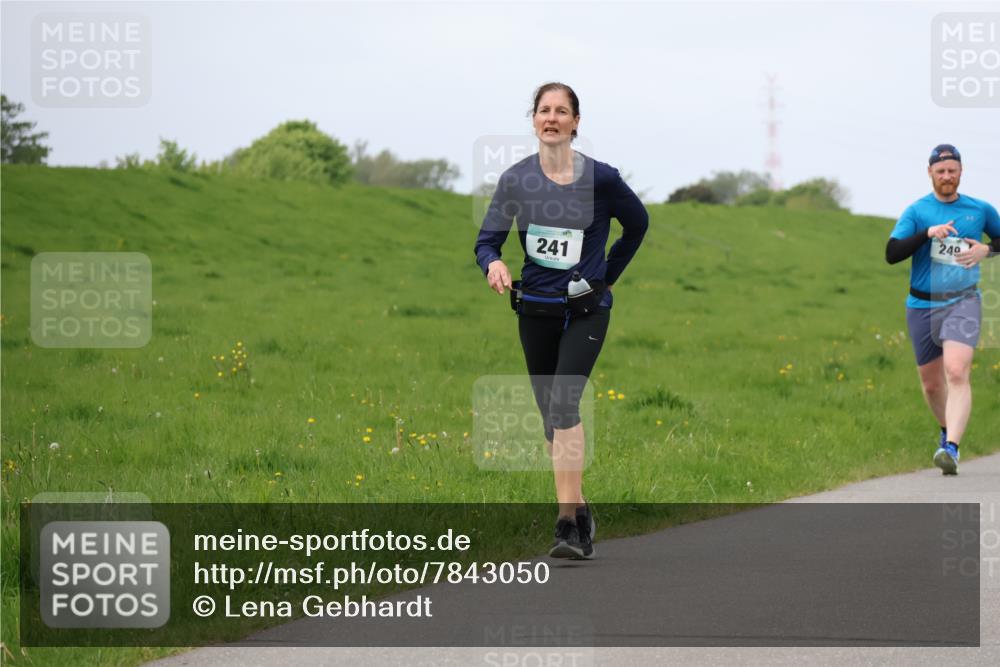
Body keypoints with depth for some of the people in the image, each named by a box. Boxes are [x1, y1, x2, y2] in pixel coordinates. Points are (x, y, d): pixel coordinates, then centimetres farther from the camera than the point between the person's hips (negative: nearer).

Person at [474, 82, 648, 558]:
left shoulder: (600, 178, -7)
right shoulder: (515, 179, -1)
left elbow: (637, 224, 10)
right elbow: (487, 240, -2)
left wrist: (606, 277, 9)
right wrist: (493, 264, -25)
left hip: (585, 310, -4)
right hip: (535, 309, 4)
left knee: (563, 403, -21)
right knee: (551, 415, 10)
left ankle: (568, 522, -22)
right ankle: (579, 510, 26)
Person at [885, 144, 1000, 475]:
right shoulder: (916, 211, 0)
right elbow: (891, 253, -10)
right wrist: (927, 234, -22)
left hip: (963, 302, -1)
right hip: (922, 306, 1)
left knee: (957, 373, -23)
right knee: (931, 384, 11)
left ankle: (952, 449, -31)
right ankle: (948, 430, 40)